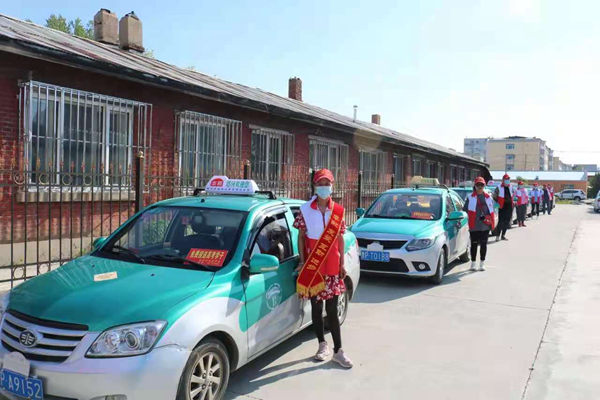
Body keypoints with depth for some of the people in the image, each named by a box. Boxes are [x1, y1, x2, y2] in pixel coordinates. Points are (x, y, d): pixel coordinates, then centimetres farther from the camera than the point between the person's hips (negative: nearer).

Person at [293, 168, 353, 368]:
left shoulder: (338, 211, 2)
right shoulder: (305, 209, -2)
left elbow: (340, 239, 6)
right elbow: (301, 237, 3)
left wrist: (342, 264, 4)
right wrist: (302, 261, -3)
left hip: (332, 267, 0)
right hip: (312, 266, 0)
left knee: (332, 310, 2)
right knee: (316, 308, 9)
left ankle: (338, 351, 10)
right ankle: (323, 345, 24)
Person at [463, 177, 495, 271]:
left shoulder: (488, 197, 9)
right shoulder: (470, 197, 2)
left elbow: (491, 211, 12)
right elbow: (465, 210, 2)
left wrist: (491, 223, 4)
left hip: (486, 225, 2)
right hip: (474, 226, -2)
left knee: (483, 244, 8)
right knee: (474, 244, 6)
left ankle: (482, 263, 18)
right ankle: (473, 263, 18)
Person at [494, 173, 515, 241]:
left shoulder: (511, 187, 10)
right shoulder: (499, 188, -7)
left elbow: (513, 194, 26)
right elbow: (494, 196, -2)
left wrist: (511, 201, 15)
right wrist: (498, 203, -4)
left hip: (509, 207, 6)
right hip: (502, 207, -6)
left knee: (507, 222, 8)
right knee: (501, 222, -9)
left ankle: (503, 235, 18)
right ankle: (497, 236, -3)